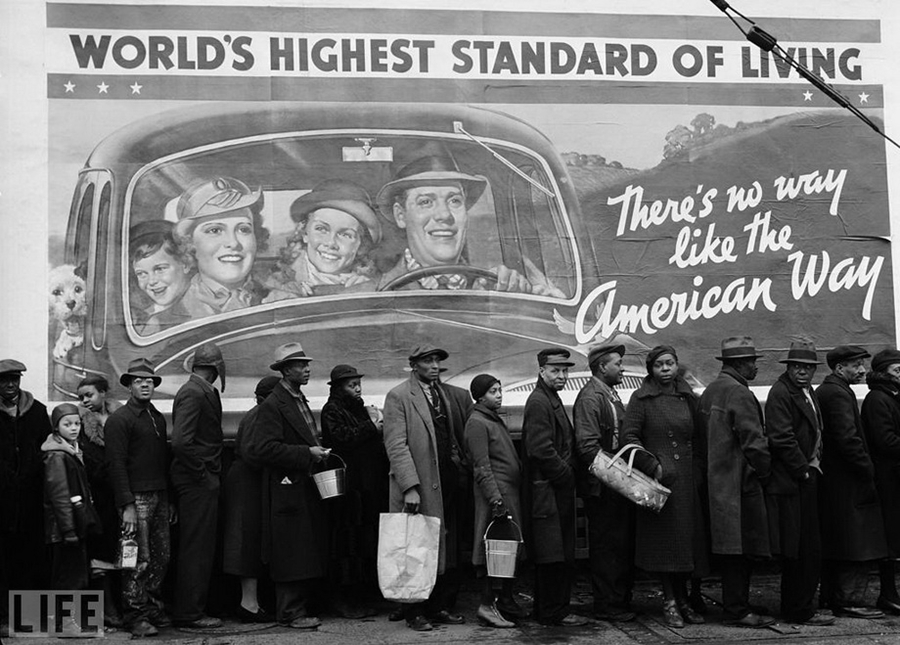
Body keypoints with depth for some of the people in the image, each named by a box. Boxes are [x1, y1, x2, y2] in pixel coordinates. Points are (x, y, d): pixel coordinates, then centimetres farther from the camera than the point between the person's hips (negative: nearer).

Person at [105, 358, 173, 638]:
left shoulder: (158, 418, 17)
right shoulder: (119, 419, -6)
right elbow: (116, 464, -12)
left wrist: (170, 499, 18)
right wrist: (127, 506, -17)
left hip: (160, 496, 7)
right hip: (136, 497, -7)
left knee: (161, 557, 8)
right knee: (139, 560, -6)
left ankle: (154, 608, 19)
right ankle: (136, 616, 1)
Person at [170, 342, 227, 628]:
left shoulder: (204, 392, 14)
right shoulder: (193, 393, -16)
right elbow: (181, 442, -25)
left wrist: (212, 472, 10)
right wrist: (202, 474, -18)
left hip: (202, 481, 10)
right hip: (198, 481, -10)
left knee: (198, 548, 15)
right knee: (197, 548, -3)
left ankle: (189, 608, 24)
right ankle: (190, 613, 4)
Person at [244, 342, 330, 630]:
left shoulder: (301, 401, 18)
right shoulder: (272, 405, -12)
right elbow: (262, 448, -20)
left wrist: (318, 451, 10)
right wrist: (307, 454, -20)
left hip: (308, 488, 9)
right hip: (288, 490, -9)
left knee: (312, 551, 10)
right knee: (292, 553, -5)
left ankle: (304, 608, 19)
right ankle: (291, 612, 4)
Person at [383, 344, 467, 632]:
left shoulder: (443, 394, 16)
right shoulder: (398, 396, -6)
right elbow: (396, 445, -12)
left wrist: (457, 465, 6)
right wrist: (410, 487, -19)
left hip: (445, 485, 7)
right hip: (417, 487, -6)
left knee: (445, 550, 9)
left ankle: (440, 606, 18)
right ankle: (415, 612, 8)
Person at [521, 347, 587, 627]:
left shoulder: (552, 400, 19)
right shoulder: (538, 402, -14)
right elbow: (540, 449, -22)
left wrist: (568, 475, 12)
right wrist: (567, 475, -14)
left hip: (558, 489, 11)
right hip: (548, 491, -11)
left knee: (561, 556, 14)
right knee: (554, 556, -5)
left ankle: (547, 610, 22)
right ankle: (555, 613, 3)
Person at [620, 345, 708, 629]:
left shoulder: (688, 397, 12)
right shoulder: (642, 398, -3)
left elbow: (698, 437, 15)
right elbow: (628, 436, -8)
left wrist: (699, 469, 5)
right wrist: (653, 466, -13)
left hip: (688, 480, 5)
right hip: (660, 479, -5)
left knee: (688, 539, 6)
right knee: (665, 539, -2)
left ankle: (682, 600, 16)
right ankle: (670, 602, 6)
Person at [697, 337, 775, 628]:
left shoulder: (710, 391, 15)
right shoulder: (739, 394, -15)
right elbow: (754, 442, -18)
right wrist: (766, 472, -4)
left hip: (717, 481, 10)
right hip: (740, 483, -10)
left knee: (732, 552, 14)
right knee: (742, 549, -4)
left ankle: (734, 604, 20)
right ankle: (737, 611, 0)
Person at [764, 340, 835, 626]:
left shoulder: (807, 392, 18)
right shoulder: (780, 393, -13)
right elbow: (782, 439, -19)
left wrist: (813, 466, 12)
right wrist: (804, 471, -14)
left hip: (806, 478, 10)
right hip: (792, 483, -10)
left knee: (805, 551, 13)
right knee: (804, 550, -6)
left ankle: (794, 608, 21)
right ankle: (801, 611, 2)